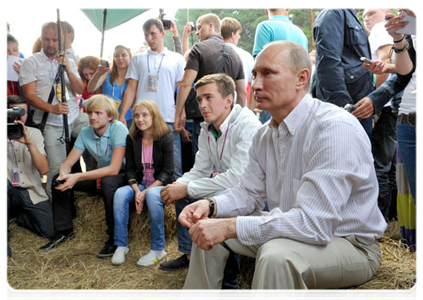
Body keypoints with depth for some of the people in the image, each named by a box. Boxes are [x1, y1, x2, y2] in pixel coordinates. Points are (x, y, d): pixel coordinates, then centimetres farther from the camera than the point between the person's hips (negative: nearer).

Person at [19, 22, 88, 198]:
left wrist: (68, 70, -11)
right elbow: (30, 95, -7)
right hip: (52, 123, -4)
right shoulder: (31, 63, 2)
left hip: (75, 117, 4)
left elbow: (80, 90, 4)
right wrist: (52, 108, -23)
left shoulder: (69, 63, 14)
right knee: (58, 168, -9)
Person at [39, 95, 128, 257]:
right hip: (101, 176, 7)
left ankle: (115, 237, -23)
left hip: (123, 176, -6)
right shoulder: (86, 132, -3)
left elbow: (114, 169, -29)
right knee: (59, 180, -7)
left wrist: (78, 177, -33)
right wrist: (64, 174, -27)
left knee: (108, 182, -39)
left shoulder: (119, 129, -22)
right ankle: (64, 231, 8)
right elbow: (67, 163, -1)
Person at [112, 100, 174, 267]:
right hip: (140, 184, 4)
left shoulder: (166, 139, -8)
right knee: (120, 193, -26)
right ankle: (121, 245, -17)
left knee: (152, 195, -37)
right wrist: (137, 191, -16)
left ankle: (158, 249, -25)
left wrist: (146, 192, -21)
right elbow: (130, 170, 3)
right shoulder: (132, 139, 4)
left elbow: (167, 172, -11)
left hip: (161, 185, -4)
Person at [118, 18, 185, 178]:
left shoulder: (176, 59, 12)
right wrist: (121, 115, 1)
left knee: (174, 165, -4)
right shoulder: (138, 59, 17)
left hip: (168, 119, -2)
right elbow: (131, 89, 12)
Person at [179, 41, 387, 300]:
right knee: (208, 225, 5)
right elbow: (250, 193, 10)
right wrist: (211, 205, -12)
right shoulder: (265, 135, 2)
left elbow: (314, 223, -33)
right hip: (296, 230, 8)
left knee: (276, 254, -37)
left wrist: (231, 227, -31)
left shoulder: (336, 129, -27)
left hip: (351, 245, -8)